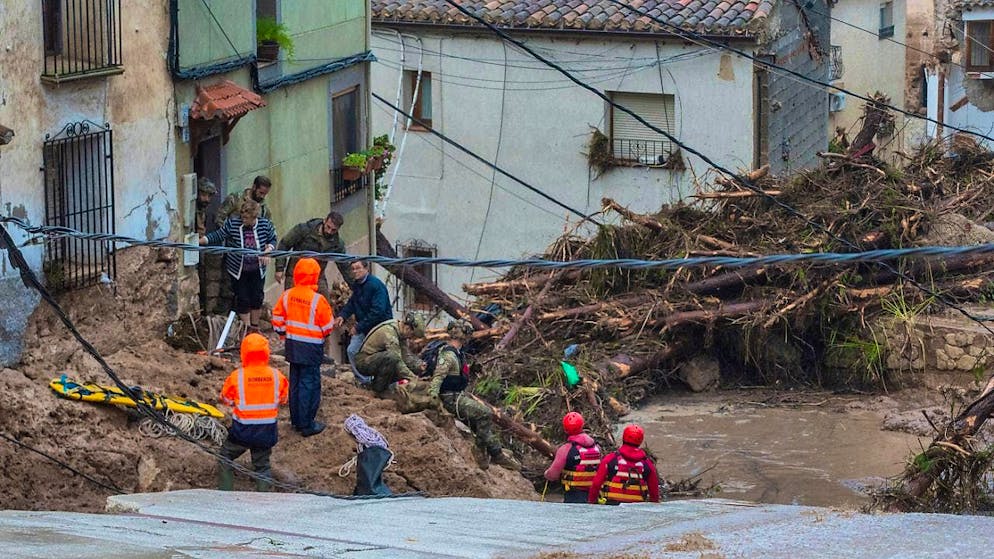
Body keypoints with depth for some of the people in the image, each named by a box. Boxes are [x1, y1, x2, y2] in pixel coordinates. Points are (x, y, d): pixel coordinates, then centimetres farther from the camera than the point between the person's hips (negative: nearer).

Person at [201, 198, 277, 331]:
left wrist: (267, 251, -14)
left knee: (257, 298, 9)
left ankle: (255, 327, 28)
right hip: (238, 270, -2)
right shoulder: (232, 223, -15)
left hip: (257, 269, 2)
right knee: (243, 300, 2)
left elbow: (273, 240, 4)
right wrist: (200, 241, -20)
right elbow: (218, 236, -10)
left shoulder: (265, 225, -11)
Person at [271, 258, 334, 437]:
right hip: (311, 347, -6)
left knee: (295, 382, 17)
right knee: (309, 384, 0)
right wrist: (324, 334, 12)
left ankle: (296, 420, 25)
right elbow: (328, 326, -10)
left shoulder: (287, 295, -3)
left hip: (292, 345, 6)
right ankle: (307, 425, 2)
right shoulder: (317, 300, -19)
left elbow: (277, 318, 7)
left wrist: (283, 334, 22)